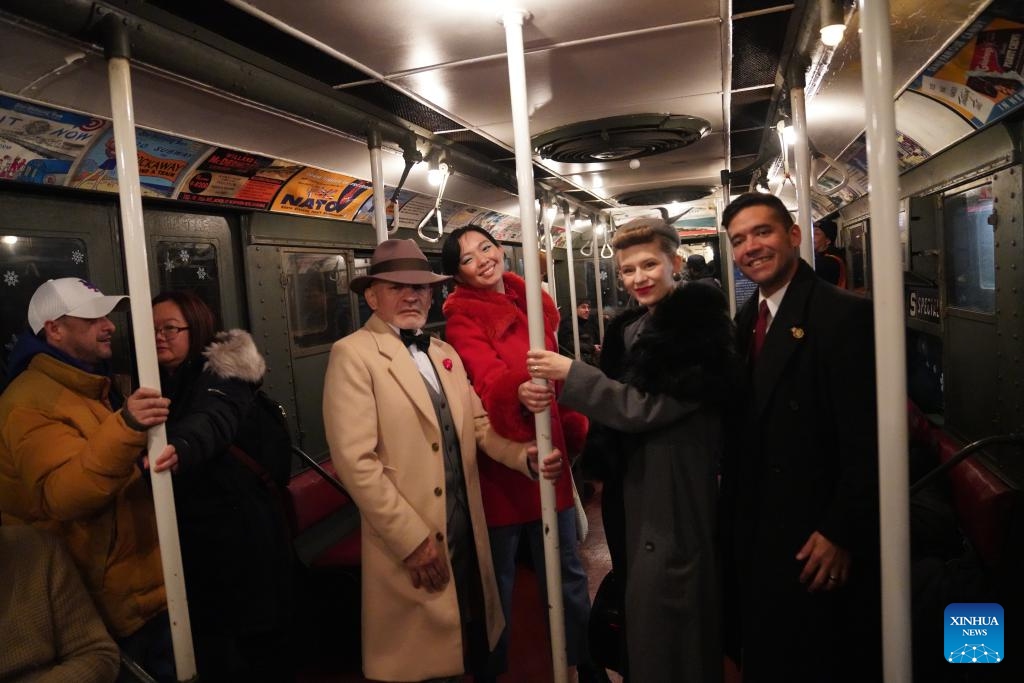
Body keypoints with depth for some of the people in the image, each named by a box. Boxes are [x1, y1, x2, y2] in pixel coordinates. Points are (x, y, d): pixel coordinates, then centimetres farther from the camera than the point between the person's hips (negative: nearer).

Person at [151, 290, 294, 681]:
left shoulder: (223, 373, -9)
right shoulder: (154, 384, 12)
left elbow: (213, 421, -31)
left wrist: (179, 450, -50)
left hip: (239, 529, -5)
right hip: (187, 538, 5)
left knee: (258, 637, 6)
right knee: (210, 648, 12)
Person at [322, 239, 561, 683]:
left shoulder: (445, 354, 13)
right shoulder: (353, 353, -11)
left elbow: (478, 426, 10)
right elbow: (355, 461, -18)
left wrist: (525, 456, -9)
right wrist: (413, 540, -17)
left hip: (467, 537, 7)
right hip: (412, 547, -6)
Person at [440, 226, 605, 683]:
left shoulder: (534, 303, 8)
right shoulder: (463, 319, -8)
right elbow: (488, 378, -26)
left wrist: (581, 435, 17)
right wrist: (519, 393, -47)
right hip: (498, 466, -5)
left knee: (568, 576, 16)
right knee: (499, 584, 8)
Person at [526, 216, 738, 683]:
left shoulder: (699, 325, -14)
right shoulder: (628, 328, 10)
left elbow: (648, 406, -20)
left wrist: (571, 374, -18)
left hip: (678, 492, -7)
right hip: (632, 490, 7)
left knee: (664, 616, 3)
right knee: (641, 606, 19)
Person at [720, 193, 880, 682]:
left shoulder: (844, 315, -18)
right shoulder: (748, 318, 6)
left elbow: (866, 439, -19)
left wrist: (842, 534, -17)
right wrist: (734, 508, 6)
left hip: (816, 538, -7)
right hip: (756, 530, 7)